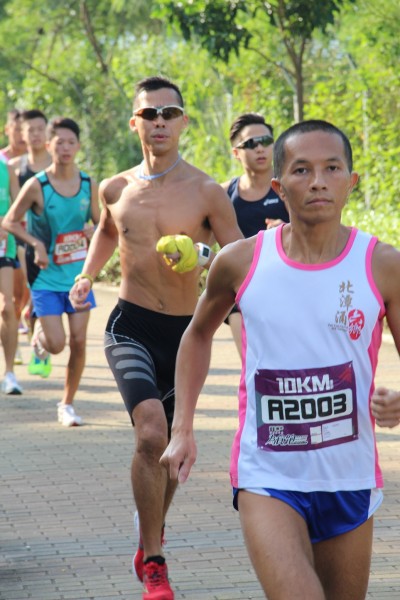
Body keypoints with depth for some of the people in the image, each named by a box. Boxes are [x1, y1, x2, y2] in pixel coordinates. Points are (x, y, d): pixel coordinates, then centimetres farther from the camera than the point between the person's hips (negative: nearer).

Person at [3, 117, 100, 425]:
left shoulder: (88, 184, -1)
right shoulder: (37, 186, -12)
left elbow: (100, 224, 12)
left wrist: (94, 238, -10)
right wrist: (36, 244, -17)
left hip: (79, 273, 3)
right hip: (47, 276, -3)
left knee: (79, 342, 0)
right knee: (56, 344, -8)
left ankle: (67, 403, 16)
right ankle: (39, 333, 29)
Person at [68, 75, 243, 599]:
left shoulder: (206, 193, -7)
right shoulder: (115, 189, 2)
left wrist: (205, 257, -22)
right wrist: (88, 275, 12)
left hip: (185, 331, 1)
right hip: (132, 326, -1)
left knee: (172, 448, 15)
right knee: (151, 434, -24)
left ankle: (150, 538, 46)